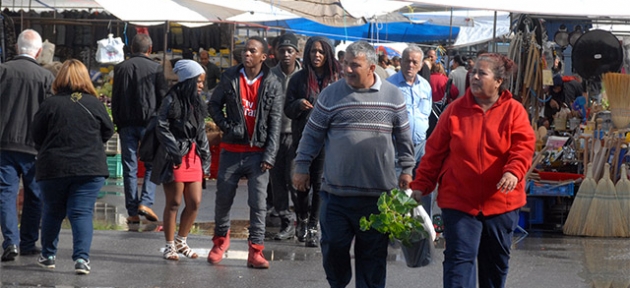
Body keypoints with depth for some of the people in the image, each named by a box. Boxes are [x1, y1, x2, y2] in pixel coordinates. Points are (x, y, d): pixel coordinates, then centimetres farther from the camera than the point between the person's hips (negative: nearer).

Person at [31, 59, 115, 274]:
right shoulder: (94, 104, -3)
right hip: (90, 168, 0)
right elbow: (108, 131, 7)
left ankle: (48, 255, 26)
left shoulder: (50, 105, -6)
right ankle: (82, 258, -12)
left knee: (53, 212, 16)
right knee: (82, 213, 0)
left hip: (53, 168, 0)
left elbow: (36, 136, 1)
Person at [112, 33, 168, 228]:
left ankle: (132, 212, 4)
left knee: (129, 168, 4)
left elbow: (115, 99, 7)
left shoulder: (121, 68, 6)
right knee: (152, 164, 8)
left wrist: (118, 123, 13)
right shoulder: (155, 68, -2)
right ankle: (145, 202, -8)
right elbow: (163, 97, -1)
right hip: (149, 122, -2)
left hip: (126, 124, 2)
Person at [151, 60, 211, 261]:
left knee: (195, 202, 5)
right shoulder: (172, 100, -8)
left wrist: (205, 157, 13)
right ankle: (170, 246, 9)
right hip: (176, 158, -7)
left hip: (193, 156, 7)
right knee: (174, 203, 0)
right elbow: (162, 128, -11)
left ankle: (181, 241, 21)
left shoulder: (197, 103, 14)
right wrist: (175, 151, -16)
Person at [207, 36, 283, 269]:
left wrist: (269, 155, -9)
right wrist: (227, 126, -5)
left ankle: (255, 251, -1)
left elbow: (275, 122, -3)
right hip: (231, 150, 2)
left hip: (257, 152, -2)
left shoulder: (272, 84, -2)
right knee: (224, 198, 10)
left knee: (258, 203, -4)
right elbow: (214, 104, 11)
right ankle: (221, 239, 32)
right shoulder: (229, 77, 2)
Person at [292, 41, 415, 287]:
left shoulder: (393, 96, 4)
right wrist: (302, 167, 6)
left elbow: (403, 137, 13)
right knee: (333, 247, 3)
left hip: (378, 192, 0)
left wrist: (406, 170, 10)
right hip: (337, 191, 0)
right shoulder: (331, 94, 1)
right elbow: (312, 135, 8)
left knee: (373, 253, 5)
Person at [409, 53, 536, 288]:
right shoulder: (455, 110, 2)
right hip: (459, 201, -1)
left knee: (497, 260, 15)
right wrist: (420, 186, 0)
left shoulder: (514, 111, 0)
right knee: (459, 258, -10)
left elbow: (523, 146, -11)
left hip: (501, 200, 1)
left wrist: (513, 172, -31)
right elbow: (434, 151, 5)